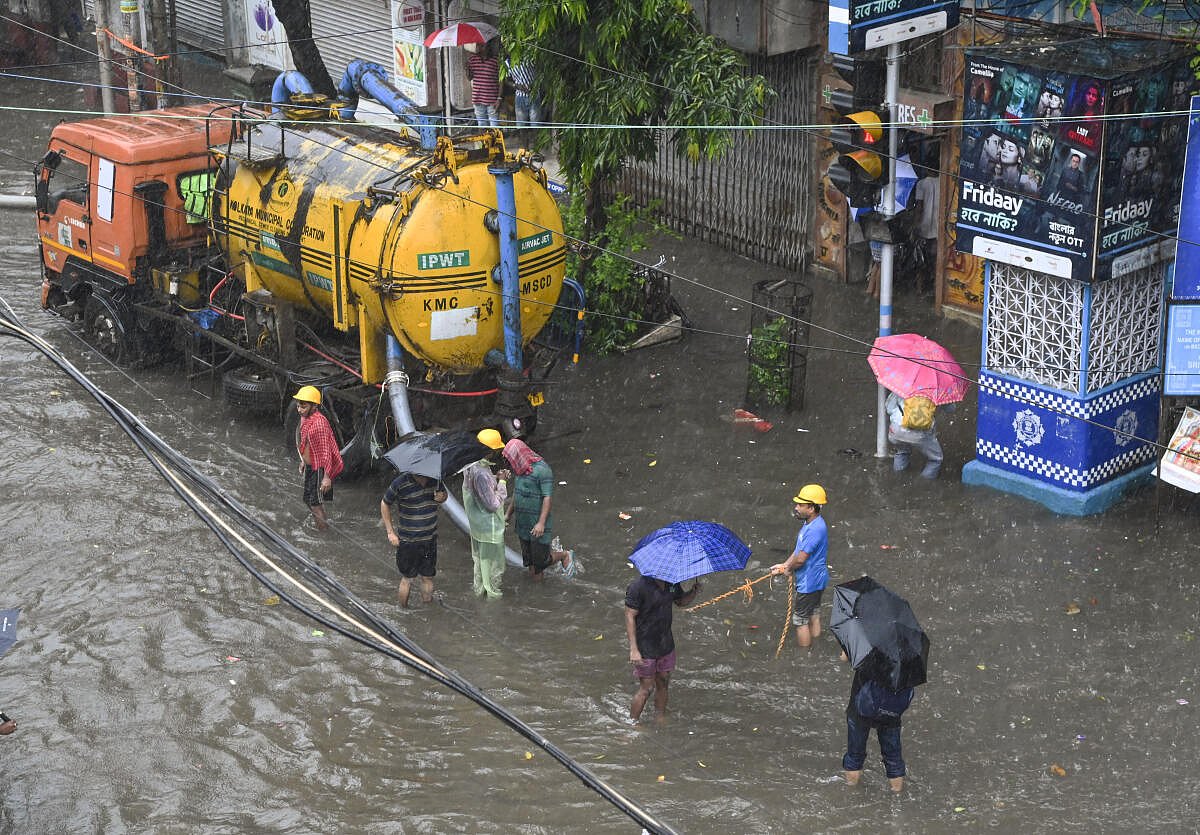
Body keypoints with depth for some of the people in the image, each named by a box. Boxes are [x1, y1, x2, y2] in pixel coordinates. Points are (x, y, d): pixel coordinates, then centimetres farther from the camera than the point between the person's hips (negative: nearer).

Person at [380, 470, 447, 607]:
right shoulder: (400, 483, -19)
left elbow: (444, 494, 15)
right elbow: (385, 504, -3)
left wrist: (442, 497, -12)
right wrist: (390, 532, -3)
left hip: (430, 539, 3)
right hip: (407, 540, -3)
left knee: (428, 577, 12)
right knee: (407, 579, 9)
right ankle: (403, 610, 25)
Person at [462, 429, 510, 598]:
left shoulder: (470, 466, -7)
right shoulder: (481, 474, -35)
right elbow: (493, 504, -28)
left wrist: (496, 479, -1)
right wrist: (502, 482, -18)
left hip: (476, 523, 9)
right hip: (489, 526, -9)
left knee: (479, 556, 27)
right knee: (492, 560, 13)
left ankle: (479, 586, 44)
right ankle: (492, 592, 30)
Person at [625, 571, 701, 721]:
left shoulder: (671, 583, 1)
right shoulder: (638, 587, -21)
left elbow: (681, 601, 19)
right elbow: (629, 617, -19)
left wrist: (694, 591, -6)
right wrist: (633, 649, -23)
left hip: (666, 645, 7)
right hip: (645, 648, -6)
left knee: (663, 684, 15)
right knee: (646, 688, 0)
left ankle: (661, 719, 31)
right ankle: (632, 724, 15)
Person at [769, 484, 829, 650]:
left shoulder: (816, 529, -29)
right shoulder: (809, 524, 5)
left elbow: (801, 558, -28)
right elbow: (799, 550, 14)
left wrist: (788, 568, -9)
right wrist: (784, 565, 6)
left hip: (809, 583, -10)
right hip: (815, 580, 10)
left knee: (800, 620, 1)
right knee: (813, 616, 19)